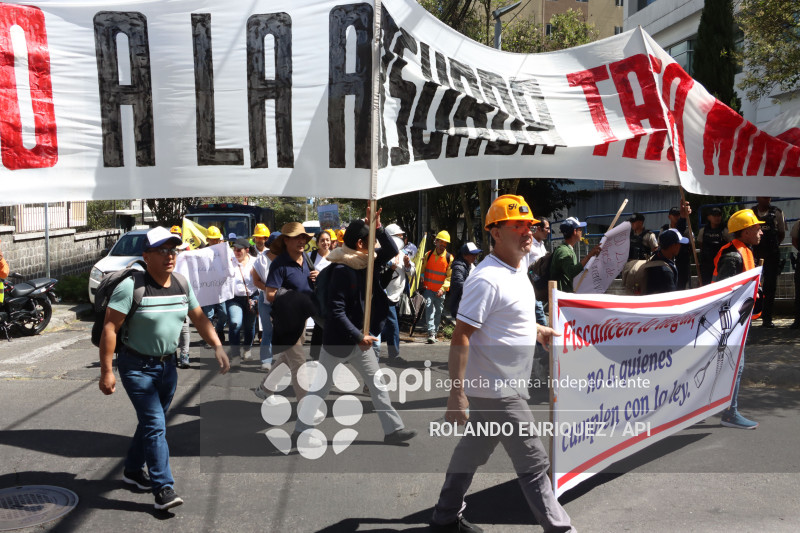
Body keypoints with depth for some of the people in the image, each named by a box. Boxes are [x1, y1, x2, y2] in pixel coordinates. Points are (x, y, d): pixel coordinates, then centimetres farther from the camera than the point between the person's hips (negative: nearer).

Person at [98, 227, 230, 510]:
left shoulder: (182, 286, 1)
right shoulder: (131, 287, -17)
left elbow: (200, 319, 10)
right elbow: (110, 329, -17)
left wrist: (218, 346, -3)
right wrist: (106, 371, -18)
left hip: (167, 364, 6)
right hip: (137, 366, -6)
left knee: (152, 421, 17)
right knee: (155, 424, -10)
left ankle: (133, 470, 38)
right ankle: (163, 488, -4)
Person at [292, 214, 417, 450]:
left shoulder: (366, 262, 1)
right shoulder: (341, 271, -23)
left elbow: (391, 251, 3)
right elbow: (336, 311, -25)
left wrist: (378, 227, -11)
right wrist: (358, 337, -24)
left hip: (359, 337, 8)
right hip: (339, 339, -8)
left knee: (377, 383, 11)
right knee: (321, 386, 5)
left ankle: (392, 429, 20)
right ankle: (301, 430, 21)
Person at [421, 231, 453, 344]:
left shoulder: (449, 258, -1)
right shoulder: (428, 255, 6)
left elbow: (450, 276, -3)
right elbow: (422, 270, 16)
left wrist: (443, 288, -13)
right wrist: (422, 282, 4)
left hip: (440, 290, 0)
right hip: (428, 288, 0)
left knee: (438, 311, 6)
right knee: (429, 307, -15)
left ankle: (434, 333, 18)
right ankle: (431, 332, -20)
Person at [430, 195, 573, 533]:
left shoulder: (520, 268, 10)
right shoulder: (487, 279, -21)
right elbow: (460, 337, -23)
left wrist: (537, 330, 12)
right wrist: (457, 393, -26)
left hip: (500, 388, 10)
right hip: (497, 392, -10)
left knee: (472, 452, 20)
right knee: (533, 463, 1)